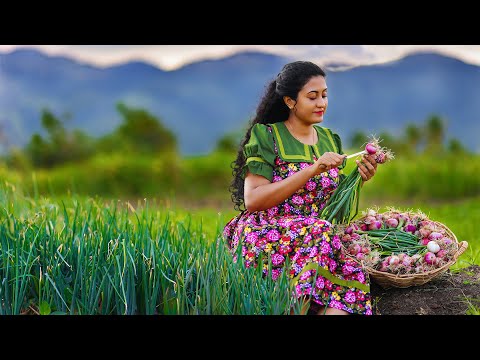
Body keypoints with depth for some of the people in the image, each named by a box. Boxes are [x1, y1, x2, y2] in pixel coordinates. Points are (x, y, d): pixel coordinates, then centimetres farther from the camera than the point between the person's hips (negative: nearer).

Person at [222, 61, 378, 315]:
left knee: (353, 276, -29)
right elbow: (252, 200, -12)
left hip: (315, 234, 5)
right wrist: (311, 170, -16)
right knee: (319, 231, -37)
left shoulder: (330, 139, 17)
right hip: (263, 235, -5)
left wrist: (358, 179, 0)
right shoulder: (266, 136, -1)